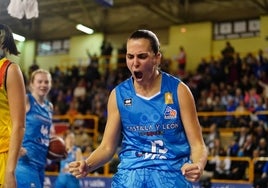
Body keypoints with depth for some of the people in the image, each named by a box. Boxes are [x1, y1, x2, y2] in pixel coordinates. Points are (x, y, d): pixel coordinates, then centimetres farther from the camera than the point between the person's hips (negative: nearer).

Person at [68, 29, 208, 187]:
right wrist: (87, 165, -14)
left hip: (171, 175, -1)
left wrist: (197, 166, -26)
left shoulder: (178, 90, -5)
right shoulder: (118, 94, 1)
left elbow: (197, 144, -5)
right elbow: (107, 147, 6)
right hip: (130, 174, 2)